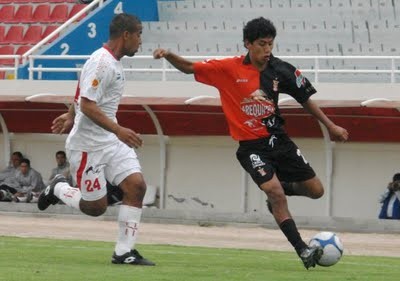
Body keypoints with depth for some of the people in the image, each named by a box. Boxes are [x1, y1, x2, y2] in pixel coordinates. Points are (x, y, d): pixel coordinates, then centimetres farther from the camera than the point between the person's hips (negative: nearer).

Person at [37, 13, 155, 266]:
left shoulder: (113, 63, 12)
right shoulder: (101, 62, -18)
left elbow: (84, 95, 27)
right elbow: (87, 105, -24)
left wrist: (71, 116, 38)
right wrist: (118, 130, -29)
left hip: (112, 141, 9)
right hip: (88, 145, -9)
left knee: (136, 186, -8)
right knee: (95, 207, -3)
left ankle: (124, 252, -4)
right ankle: (59, 189, 26)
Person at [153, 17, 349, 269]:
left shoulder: (281, 70, -4)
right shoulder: (229, 69, -12)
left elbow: (305, 100, 8)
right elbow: (189, 68, -9)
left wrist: (331, 126, 8)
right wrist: (169, 55, -28)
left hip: (278, 139, 4)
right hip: (251, 146, -4)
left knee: (316, 190, 5)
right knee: (275, 192, -23)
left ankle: (280, 188, 36)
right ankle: (302, 250, -17)